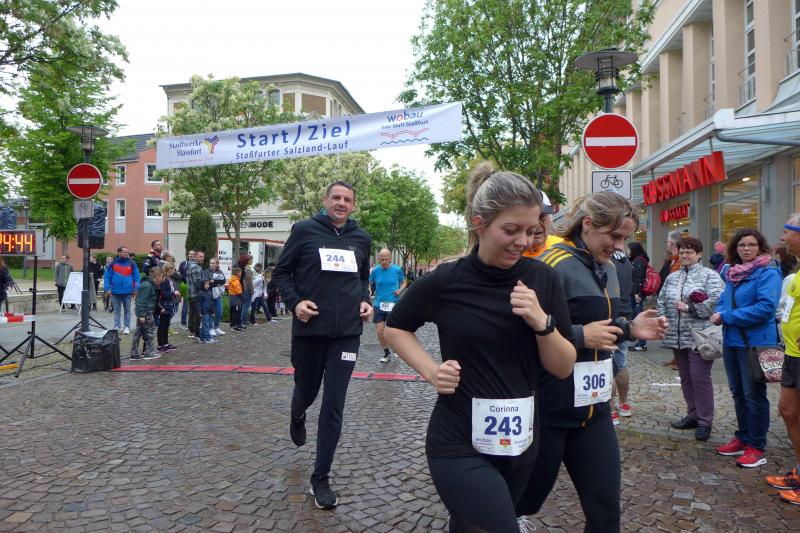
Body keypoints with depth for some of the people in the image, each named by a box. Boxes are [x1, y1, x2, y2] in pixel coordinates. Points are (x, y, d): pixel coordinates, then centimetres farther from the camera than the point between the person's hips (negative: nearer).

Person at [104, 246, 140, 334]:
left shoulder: (132, 264, 1)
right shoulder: (113, 264, 0)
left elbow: (136, 277, 1)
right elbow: (107, 277, 2)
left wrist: (136, 289, -5)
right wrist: (108, 288, -6)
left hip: (127, 291, 0)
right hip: (116, 291, 0)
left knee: (127, 310, 8)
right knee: (117, 310, 10)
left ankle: (127, 327, 14)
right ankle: (116, 327, 17)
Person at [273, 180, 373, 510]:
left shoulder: (361, 239, 7)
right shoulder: (304, 230, -2)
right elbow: (281, 272, 3)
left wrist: (366, 301, 3)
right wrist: (294, 301, -12)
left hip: (347, 333, 1)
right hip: (309, 329, -1)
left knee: (333, 406, -1)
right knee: (306, 390, 19)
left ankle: (321, 477, 13)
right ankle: (297, 416, 57)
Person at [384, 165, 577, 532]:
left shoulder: (542, 280, -5)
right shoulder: (444, 282, -13)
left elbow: (564, 368, -2)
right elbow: (395, 327, 3)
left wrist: (543, 322, -19)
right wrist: (431, 371, -11)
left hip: (520, 442, 4)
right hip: (461, 446, -4)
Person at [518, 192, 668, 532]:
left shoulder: (607, 269, 10)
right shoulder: (553, 265, -17)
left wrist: (629, 329, 3)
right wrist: (581, 336, -26)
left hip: (593, 406, 8)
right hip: (547, 408, -8)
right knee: (525, 500, 10)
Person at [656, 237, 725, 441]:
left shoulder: (710, 275, -3)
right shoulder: (672, 277, 16)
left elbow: (716, 302, -15)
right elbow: (661, 302, 16)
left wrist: (688, 307, -14)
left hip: (699, 337, -6)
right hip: (677, 337, 6)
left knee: (700, 378, -5)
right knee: (686, 378, 13)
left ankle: (704, 421, 6)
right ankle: (693, 415, 25)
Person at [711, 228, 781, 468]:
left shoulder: (768, 273, -12)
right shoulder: (732, 273, 10)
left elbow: (765, 307, -23)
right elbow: (723, 301, 18)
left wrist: (726, 317, -19)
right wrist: (720, 313, -6)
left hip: (755, 343, -7)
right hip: (732, 341, 7)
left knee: (754, 395, 2)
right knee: (738, 393, 17)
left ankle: (756, 447, 14)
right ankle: (743, 438, 31)